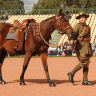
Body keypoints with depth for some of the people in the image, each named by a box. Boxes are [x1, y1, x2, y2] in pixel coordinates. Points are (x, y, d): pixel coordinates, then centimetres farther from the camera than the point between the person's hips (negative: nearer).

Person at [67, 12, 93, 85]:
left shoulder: (87, 27, 16)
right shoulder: (78, 26, -5)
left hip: (87, 46, 7)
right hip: (80, 46, -7)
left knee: (87, 64, 4)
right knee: (83, 62, -14)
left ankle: (85, 80, 7)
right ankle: (71, 73, 2)